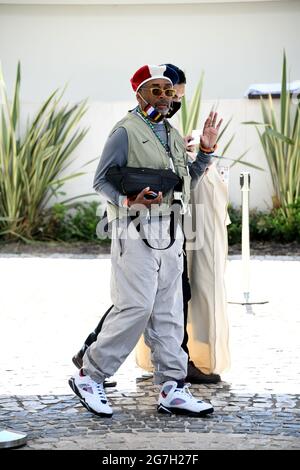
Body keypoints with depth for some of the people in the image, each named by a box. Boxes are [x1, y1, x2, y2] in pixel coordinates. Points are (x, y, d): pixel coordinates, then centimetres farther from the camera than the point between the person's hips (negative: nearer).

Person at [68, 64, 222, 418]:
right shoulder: (126, 131, -5)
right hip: (136, 229, -8)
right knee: (136, 307, -13)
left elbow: (184, 181, 21)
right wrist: (128, 200, -23)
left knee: (167, 312, 6)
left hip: (170, 232, 8)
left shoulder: (173, 134, 19)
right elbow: (100, 180, -7)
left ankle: (172, 390, 9)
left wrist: (205, 150, 11)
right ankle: (89, 377, 0)